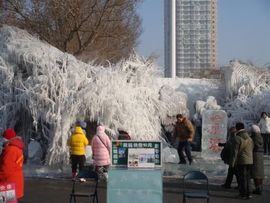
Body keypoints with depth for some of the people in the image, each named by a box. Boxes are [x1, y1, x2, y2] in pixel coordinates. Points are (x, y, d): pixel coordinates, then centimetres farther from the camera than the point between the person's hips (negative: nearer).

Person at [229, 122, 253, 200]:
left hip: (240, 162, -7)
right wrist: (250, 159, 18)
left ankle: (243, 194, 1)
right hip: (249, 161, 7)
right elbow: (251, 150, 14)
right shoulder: (249, 138, 11)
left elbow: (235, 152, -16)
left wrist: (232, 163, -14)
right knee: (247, 178, 14)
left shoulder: (237, 138, -13)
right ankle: (248, 193, 17)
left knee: (241, 178, -1)